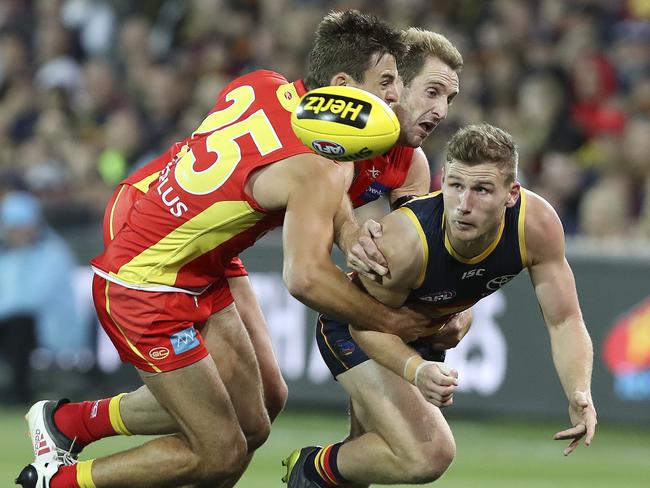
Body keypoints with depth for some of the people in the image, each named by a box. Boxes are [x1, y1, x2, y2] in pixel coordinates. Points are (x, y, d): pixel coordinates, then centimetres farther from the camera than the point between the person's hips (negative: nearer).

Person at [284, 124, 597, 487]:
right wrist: (415, 371, -45)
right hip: (353, 327, -6)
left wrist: (579, 394, -37)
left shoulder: (537, 224, -28)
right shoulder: (403, 242, -40)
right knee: (429, 455, -24)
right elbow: (366, 324, -25)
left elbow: (564, 321, -19)